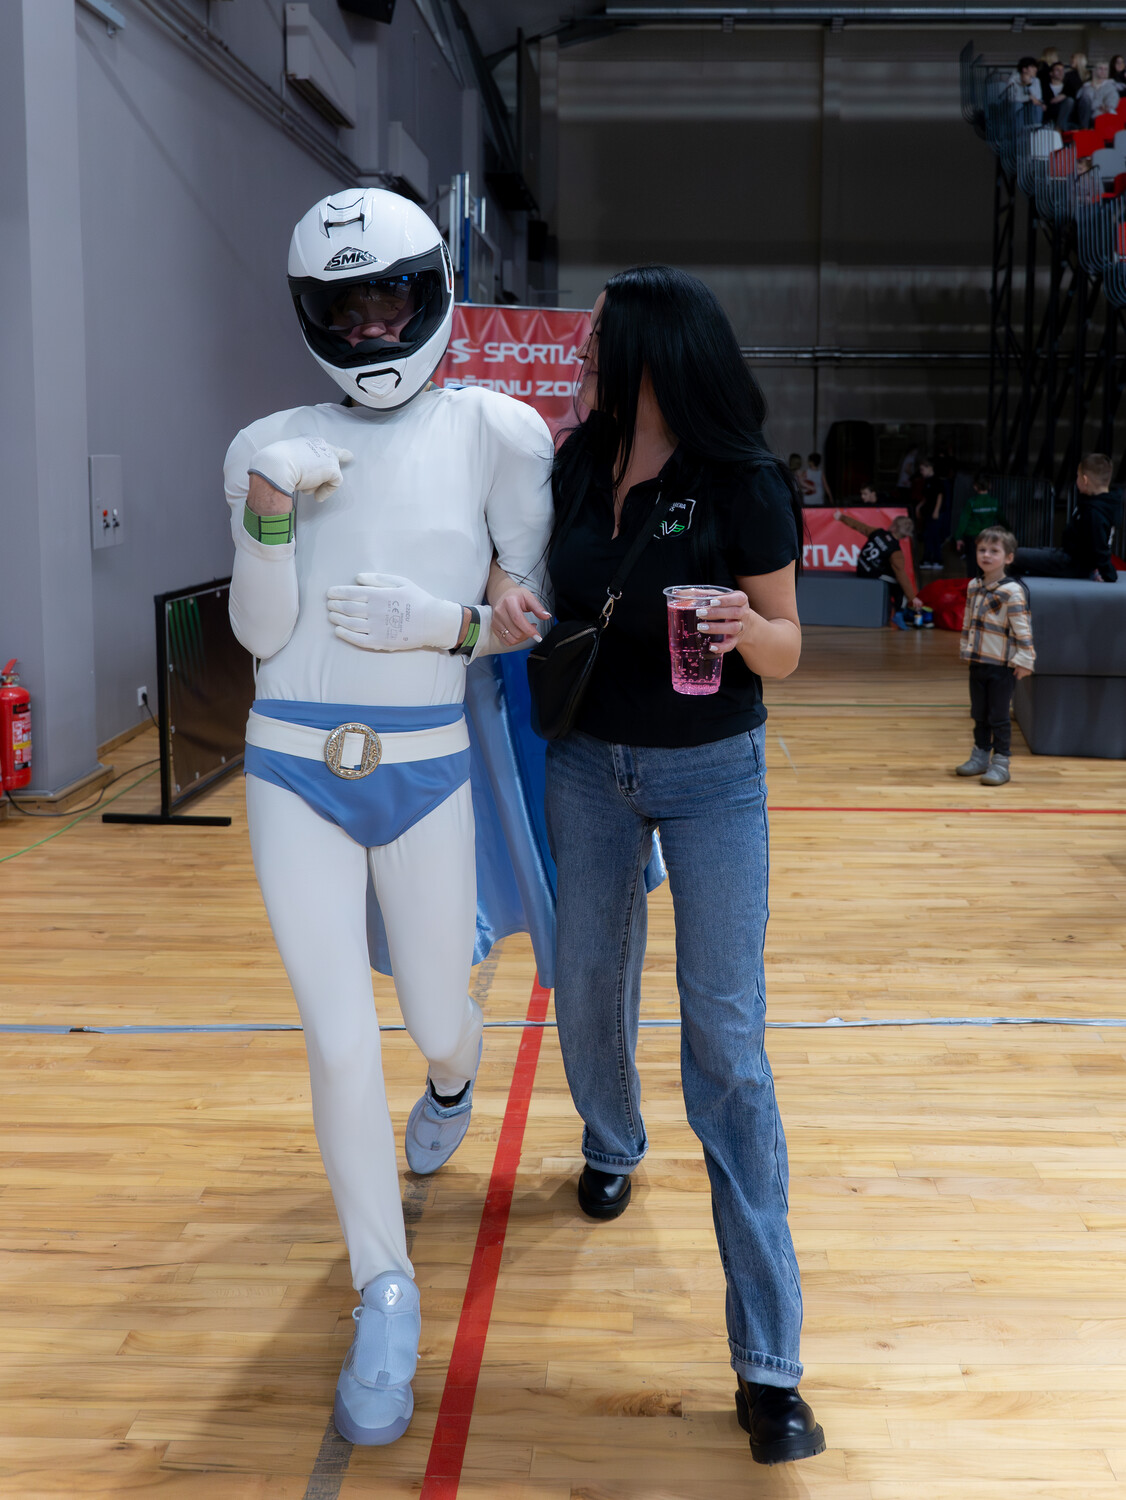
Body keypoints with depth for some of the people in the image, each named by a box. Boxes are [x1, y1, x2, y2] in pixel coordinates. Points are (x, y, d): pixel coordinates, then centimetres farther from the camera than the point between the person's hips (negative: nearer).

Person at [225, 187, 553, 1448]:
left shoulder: (496, 433, -4)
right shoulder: (272, 446, 1)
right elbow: (260, 636, -2)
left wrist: (449, 622, -18)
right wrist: (268, 513, -17)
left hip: (426, 773, 0)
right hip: (294, 772, 1)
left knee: (435, 1021, 13)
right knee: (340, 1042, -2)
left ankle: (452, 1078, 54)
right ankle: (385, 1296, 17)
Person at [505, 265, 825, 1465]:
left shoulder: (741, 484, -14)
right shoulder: (577, 468, -2)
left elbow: (784, 652, -9)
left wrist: (746, 627, -31)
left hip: (710, 773, -4)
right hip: (589, 765, 5)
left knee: (726, 1041, -7)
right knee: (588, 985, 18)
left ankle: (768, 1364, -2)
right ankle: (611, 1144, 52)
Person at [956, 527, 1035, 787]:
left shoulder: (1012, 592, -14)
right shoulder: (973, 587, 6)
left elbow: (1023, 628, -15)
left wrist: (1024, 660, -16)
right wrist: (966, 650, 17)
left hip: (1002, 666, -6)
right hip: (977, 662, 6)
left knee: (999, 717, 0)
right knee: (979, 714, 15)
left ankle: (1001, 762, 7)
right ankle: (981, 755, 27)